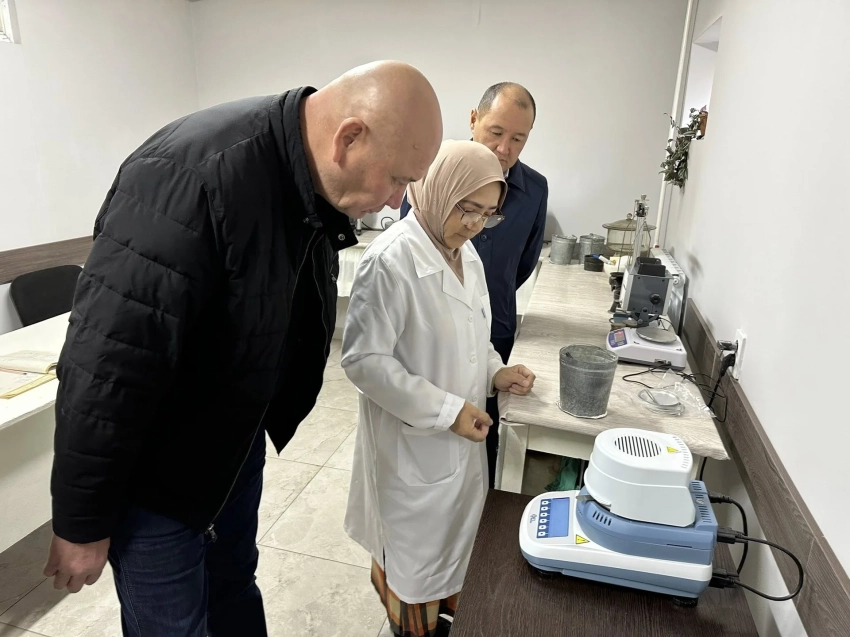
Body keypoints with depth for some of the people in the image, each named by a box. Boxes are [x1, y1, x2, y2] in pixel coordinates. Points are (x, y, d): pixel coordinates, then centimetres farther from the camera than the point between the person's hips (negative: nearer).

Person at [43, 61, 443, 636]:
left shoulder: (315, 187, -6)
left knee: (234, 583, 25)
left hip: (237, 440, 7)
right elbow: (107, 364, -28)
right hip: (154, 467, -6)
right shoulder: (191, 178, -32)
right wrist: (82, 522, -17)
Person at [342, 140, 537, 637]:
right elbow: (364, 359, -23)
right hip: (413, 443, -7)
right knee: (416, 543, 17)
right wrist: (444, 410, -24)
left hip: (463, 438, 8)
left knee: (456, 534, 26)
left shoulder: (465, 252, 1)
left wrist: (494, 372, -3)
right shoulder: (391, 260, -25)